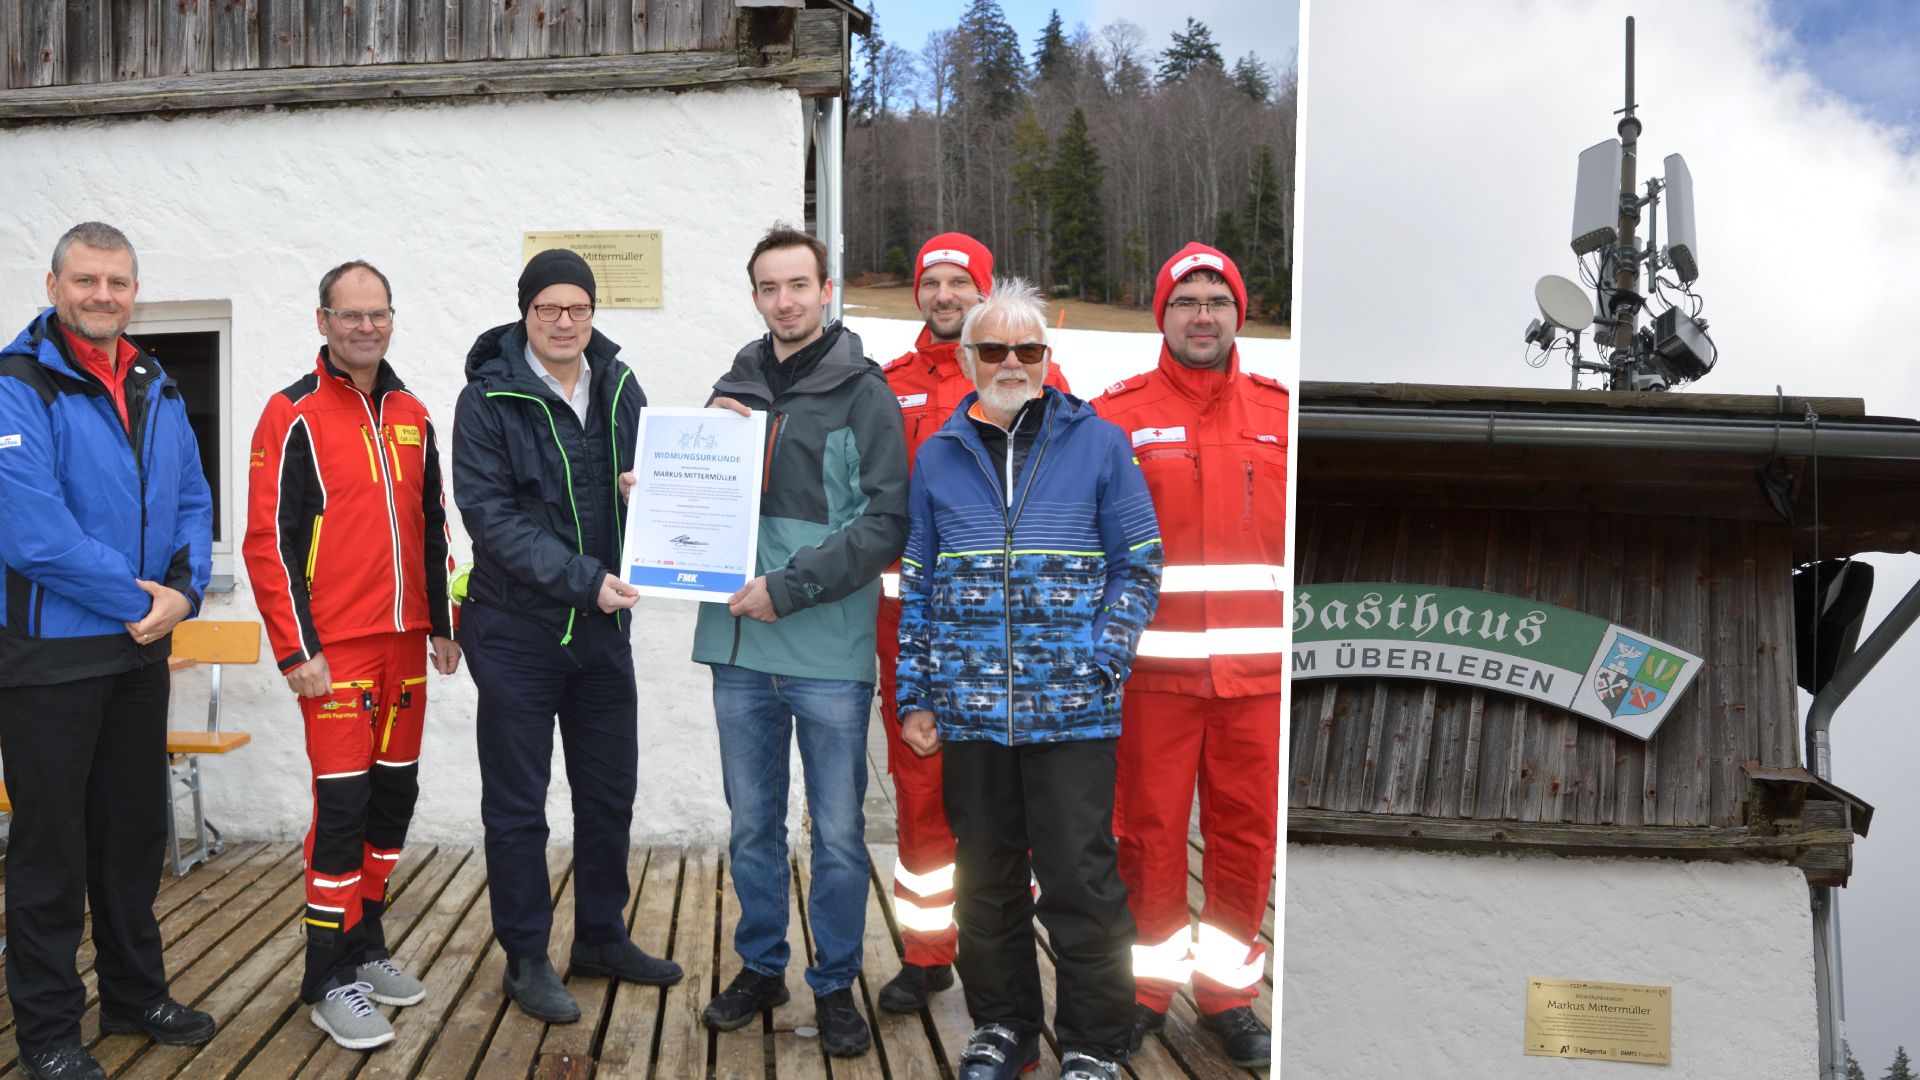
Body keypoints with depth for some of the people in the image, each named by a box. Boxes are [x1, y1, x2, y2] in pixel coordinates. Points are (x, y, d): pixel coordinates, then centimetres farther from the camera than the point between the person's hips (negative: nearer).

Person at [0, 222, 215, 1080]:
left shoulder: (157, 391, 9)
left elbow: (192, 501, 9)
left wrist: (184, 591, -9)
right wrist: (138, 600, -16)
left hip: (143, 652, 7)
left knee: (135, 829, 17)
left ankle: (135, 993, 32)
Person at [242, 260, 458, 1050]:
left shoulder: (413, 416, 12)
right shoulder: (295, 415, -5)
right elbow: (268, 541, -9)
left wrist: (442, 625, 15)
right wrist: (295, 650, -14)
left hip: (404, 643, 6)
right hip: (336, 649, -6)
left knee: (394, 796, 12)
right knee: (342, 803, -4)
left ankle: (366, 946, 28)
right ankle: (330, 982, 8)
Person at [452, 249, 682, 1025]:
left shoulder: (620, 388, 4)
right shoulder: (488, 400, -10)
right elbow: (492, 518, -17)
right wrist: (583, 578, -25)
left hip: (603, 626, 5)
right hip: (517, 629, -5)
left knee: (609, 791, 14)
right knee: (517, 805, 6)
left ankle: (601, 936, 32)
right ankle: (526, 958, 20)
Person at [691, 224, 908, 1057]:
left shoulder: (863, 392, -4)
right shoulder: (733, 390, 11)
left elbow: (887, 521, -11)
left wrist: (792, 587, -17)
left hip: (830, 652, -4)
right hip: (741, 649, 4)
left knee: (837, 833, 6)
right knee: (752, 825, 15)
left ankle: (835, 982, 22)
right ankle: (760, 966, 32)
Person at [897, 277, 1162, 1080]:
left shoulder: (1099, 444, 3)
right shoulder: (937, 457, 11)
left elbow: (1138, 563, 3)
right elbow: (917, 583, 13)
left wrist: (1102, 661, -9)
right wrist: (914, 695, 9)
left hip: (1071, 710, -3)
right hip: (969, 709, 3)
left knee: (1080, 878, 1)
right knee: (984, 877, 13)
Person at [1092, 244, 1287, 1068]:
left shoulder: (1279, 414, 10)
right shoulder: (1117, 414, 3)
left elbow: (1301, 536, 14)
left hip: (1256, 668, 2)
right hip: (1152, 664, -2)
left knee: (1246, 830, 7)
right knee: (1149, 829, 5)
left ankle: (1226, 990, 22)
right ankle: (1146, 984, 21)